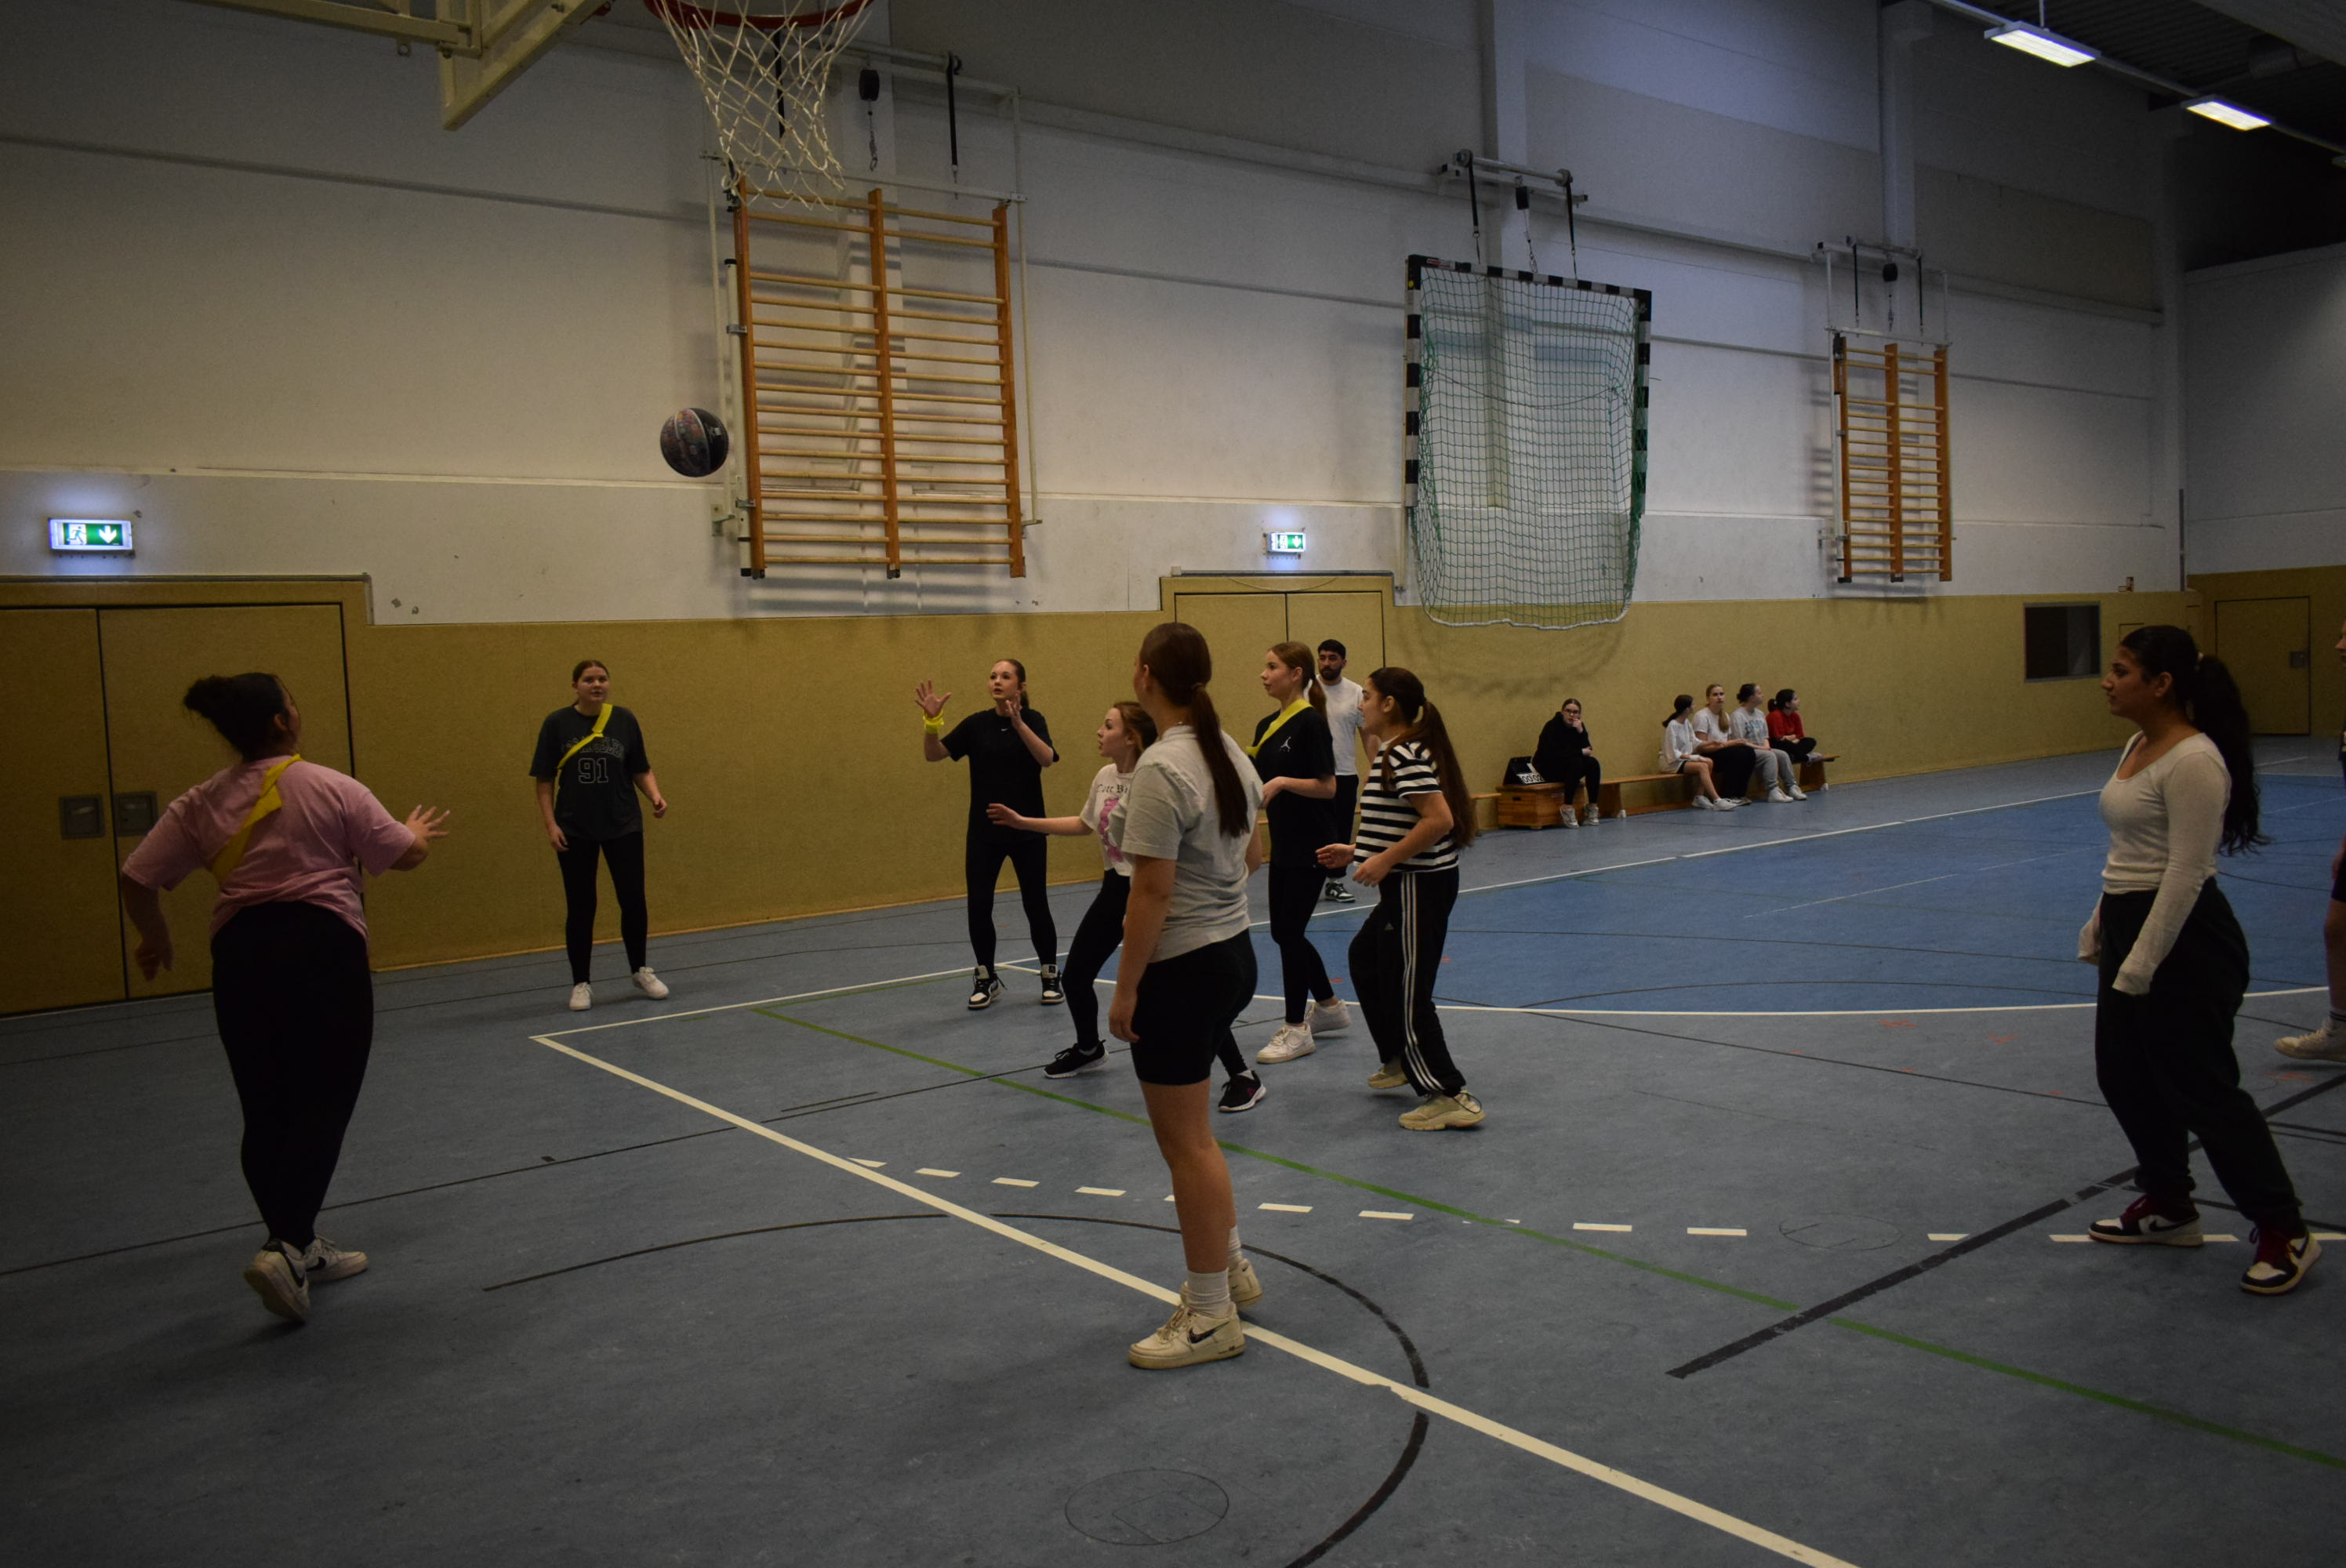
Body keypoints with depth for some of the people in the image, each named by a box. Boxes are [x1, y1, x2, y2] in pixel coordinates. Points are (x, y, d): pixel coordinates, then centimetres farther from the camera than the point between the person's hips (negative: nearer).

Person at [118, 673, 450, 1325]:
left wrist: (156, 939, 25)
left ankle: (301, 1248, 24)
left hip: (240, 954, 5)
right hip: (322, 946, -5)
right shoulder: (330, 788, -4)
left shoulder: (201, 804, 7)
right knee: (323, 1103, -2)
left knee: (265, 1111, 12)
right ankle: (286, 1248, -15)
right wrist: (419, 831, 25)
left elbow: (137, 881, 7)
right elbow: (405, 854, 2)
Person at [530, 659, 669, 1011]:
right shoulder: (557, 724, -3)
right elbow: (544, 780, 0)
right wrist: (550, 824, -8)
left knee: (633, 900, 2)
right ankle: (581, 983, 17)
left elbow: (641, 770, 5)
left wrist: (656, 797, -13)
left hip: (623, 826, 1)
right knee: (581, 907, 4)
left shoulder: (624, 720, 0)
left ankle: (641, 971, 23)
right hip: (575, 831, -1)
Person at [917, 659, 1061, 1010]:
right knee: (978, 906, 0)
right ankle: (986, 979, 17)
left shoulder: (1032, 719, -4)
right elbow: (933, 754, -5)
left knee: (1036, 905, 2)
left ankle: (1050, 977, 19)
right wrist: (932, 719, -22)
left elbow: (1046, 758, -23)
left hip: (1027, 830, -2)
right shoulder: (976, 724, 2)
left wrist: (1018, 723, -36)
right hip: (983, 832, 2)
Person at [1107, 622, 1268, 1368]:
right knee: (1189, 1133, 23)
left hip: (1181, 971, -9)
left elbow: (1152, 893, -22)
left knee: (1187, 1143, 3)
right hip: (1233, 951, 9)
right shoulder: (1230, 752, 6)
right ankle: (1231, 1266, 35)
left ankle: (1211, 1318, 15)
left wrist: (1126, 989, -14)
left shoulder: (1161, 769, -21)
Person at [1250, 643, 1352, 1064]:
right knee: (1284, 931, 14)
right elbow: (1256, 784, 15)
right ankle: (1330, 1008, 31)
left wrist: (1283, 782, -26)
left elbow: (1327, 787, -17)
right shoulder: (1267, 726, 10)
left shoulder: (1310, 722, -14)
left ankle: (1296, 1030, 8)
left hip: (1311, 847, -9)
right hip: (1284, 846, 9)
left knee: (1290, 932, -4)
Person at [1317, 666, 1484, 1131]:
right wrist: (1356, 852, 15)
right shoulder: (1395, 752, 13)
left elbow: (1439, 819, -28)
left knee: (1406, 992, -5)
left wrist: (1385, 860, -23)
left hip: (1419, 885, -11)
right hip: (1409, 885, 11)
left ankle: (1450, 1097, 0)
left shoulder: (1405, 754, -19)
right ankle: (1400, 1060, 37)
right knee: (1365, 958, 25)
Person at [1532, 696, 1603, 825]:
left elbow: (1588, 750, -8)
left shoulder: (1579, 726, -1)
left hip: (1569, 766, 6)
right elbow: (1554, 753, -28)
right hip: (1547, 768, -6)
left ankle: (1593, 807, -19)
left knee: (1593, 763, -21)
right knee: (1575, 762, -33)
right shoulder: (1552, 726, -19)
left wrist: (1581, 731, -22)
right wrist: (1580, 752, -20)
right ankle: (1567, 808, -31)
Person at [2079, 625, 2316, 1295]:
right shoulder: (2139, 747, 10)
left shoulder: (2193, 761, -20)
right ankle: (2167, 1207, 32)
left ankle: (2284, 1233, 12)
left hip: (2182, 939, -10)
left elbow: (2185, 873, -22)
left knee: (2202, 1088, -2)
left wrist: (2141, 964, -21)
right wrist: (2099, 928, 19)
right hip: (2131, 927, 10)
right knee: (2125, 1076, 16)